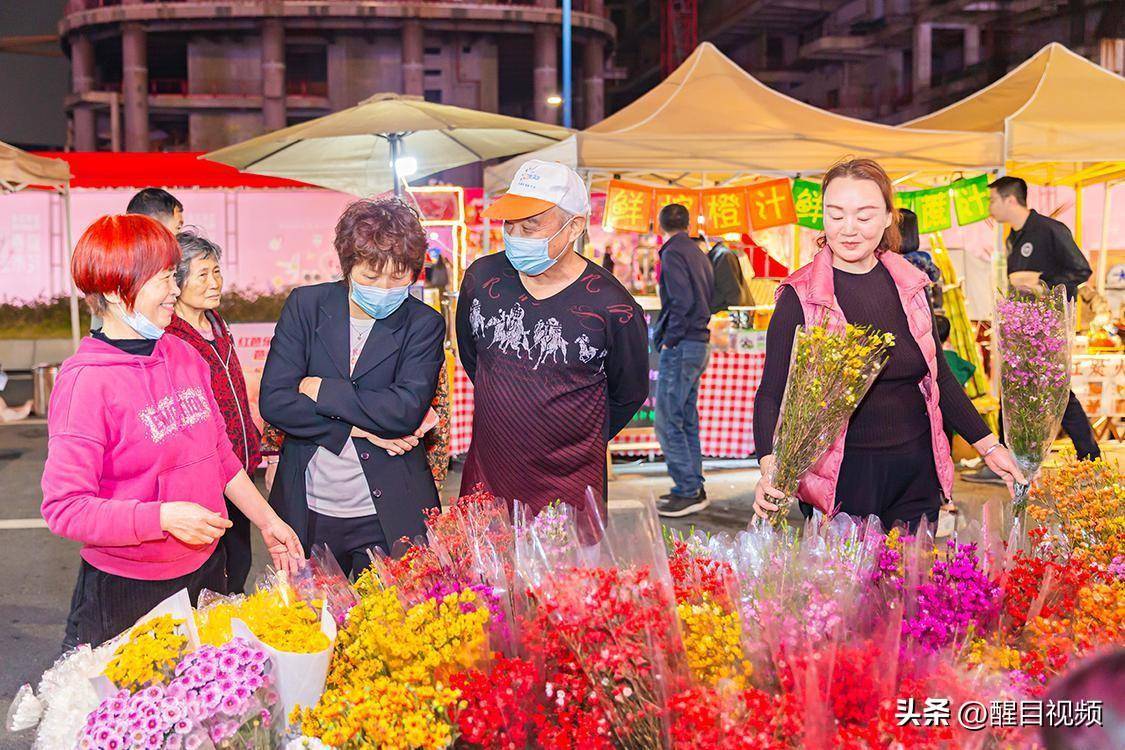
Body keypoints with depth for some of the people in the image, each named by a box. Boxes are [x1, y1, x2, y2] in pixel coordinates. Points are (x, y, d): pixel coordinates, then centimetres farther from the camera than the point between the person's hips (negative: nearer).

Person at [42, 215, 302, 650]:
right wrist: (165, 517, -26)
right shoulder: (86, 381, -18)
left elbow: (220, 453, 13)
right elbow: (63, 507, -19)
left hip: (205, 568, 7)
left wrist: (267, 520, 13)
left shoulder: (183, 356, 4)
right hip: (125, 593, -6)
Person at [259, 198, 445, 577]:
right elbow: (273, 402, -9)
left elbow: (407, 410, -19)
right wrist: (358, 427, -14)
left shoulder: (424, 323, -5)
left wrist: (321, 389, -14)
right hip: (307, 513, 2)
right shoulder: (307, 304, -2)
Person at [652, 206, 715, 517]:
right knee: (687, 421, 14)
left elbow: (682, 300, -19)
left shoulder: (673, 252, -10)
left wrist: (670, 339, -13)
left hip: (680, 347, -9)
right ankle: (693, 487, 18)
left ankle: (688, 492, -6)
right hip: (699, 344, 9)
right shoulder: (699, 254, 16)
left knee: (668, 422, -7)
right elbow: (710, 297, 17)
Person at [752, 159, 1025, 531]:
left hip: (916, 473, 4)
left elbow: (938, 376, 14)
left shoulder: (910, 284, 5)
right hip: (841, 481, -4)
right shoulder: (800, 297, -8)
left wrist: (988, 446, 11)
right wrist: (771, 467, -27)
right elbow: (773, 393, -11)